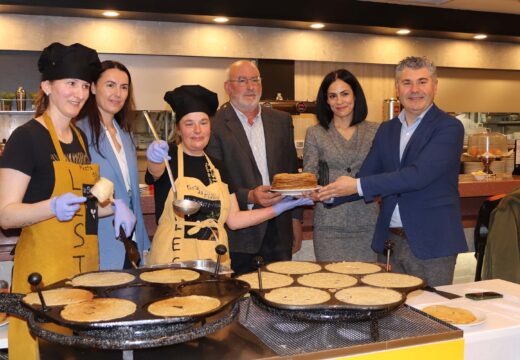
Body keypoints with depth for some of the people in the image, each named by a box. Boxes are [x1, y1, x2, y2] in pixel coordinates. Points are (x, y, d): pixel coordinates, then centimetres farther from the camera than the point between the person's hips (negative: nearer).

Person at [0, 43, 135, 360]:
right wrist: (53, 206, -31)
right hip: (44, 268, -7)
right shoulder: (27, 137, -12)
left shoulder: (81, 137, 10)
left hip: (85, 264, 7)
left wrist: (113, 207, 2)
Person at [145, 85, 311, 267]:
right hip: (173, 261, -4)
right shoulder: (170, 157, -2)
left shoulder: (218, 168, 10)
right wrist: (155, 157, -48)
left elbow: (233, 220, 9)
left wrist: (277, 209, 2)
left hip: (215, 260, 4)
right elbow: (156, 170, -26)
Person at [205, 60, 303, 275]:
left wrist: (296, 219, 11)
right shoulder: (215, 126, -5)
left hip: (279, 230, 4)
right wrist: (249, 197, -19)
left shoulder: (281, 121, 10)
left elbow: (292, 172, 14)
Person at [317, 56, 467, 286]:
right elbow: (367, 177, 8)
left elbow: (419, 175, -22)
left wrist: (358, 186, -23)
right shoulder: (386, 130, 11)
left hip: (431, 243, -5)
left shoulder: (449, 128, -9)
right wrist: (328, 193, -10)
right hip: (389, 241, 5)